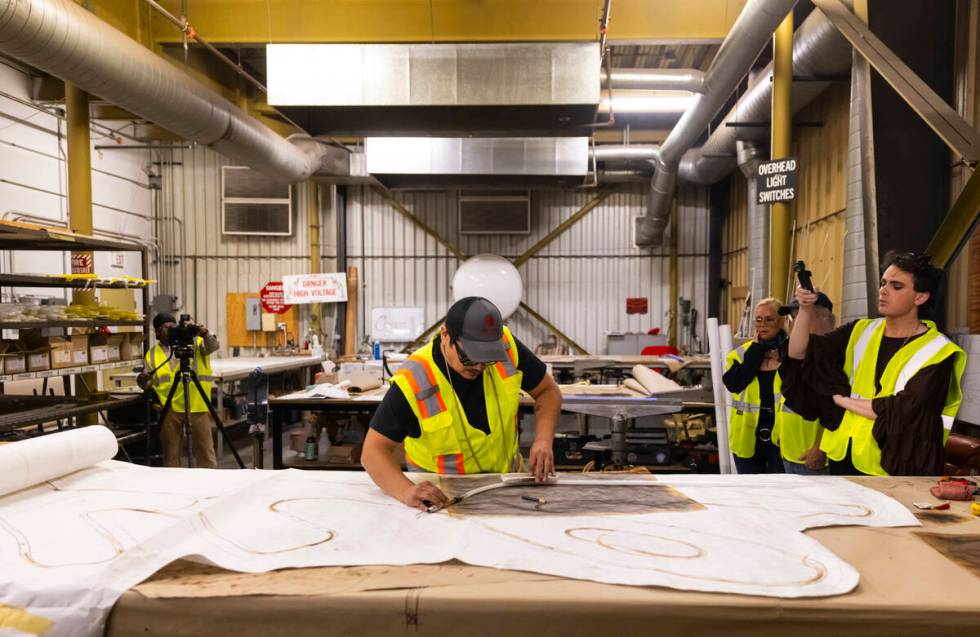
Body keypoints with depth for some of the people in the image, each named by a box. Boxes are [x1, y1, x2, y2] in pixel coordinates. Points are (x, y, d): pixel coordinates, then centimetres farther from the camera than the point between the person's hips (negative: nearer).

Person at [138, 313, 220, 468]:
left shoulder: (195, 342, 7)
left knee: (204, 448, 3)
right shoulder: (152, 353, 13)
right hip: (169, 408, 2)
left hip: (197, 406, -2)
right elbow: (148, 384, 14)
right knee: (171, 452, 9)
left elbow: (213, 346, -10)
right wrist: (143, 381, -9)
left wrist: (205, 334, -28)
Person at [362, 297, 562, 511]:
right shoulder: (413, 381, -24)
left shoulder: (506, 345, -14)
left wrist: (543, 441, -15)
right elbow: (374, 450, -19)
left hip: (508, 477, 3)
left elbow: (547, 391, 2)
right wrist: (406, 491, -37)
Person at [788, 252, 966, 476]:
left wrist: (842, 399, -8)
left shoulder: (937, 353, -9)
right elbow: (798, 352, 0)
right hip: (842, 457, 4)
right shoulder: (860, 331, 5)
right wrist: (806, 309, -15)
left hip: (893, 467, -4)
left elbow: (902, 411, -20)